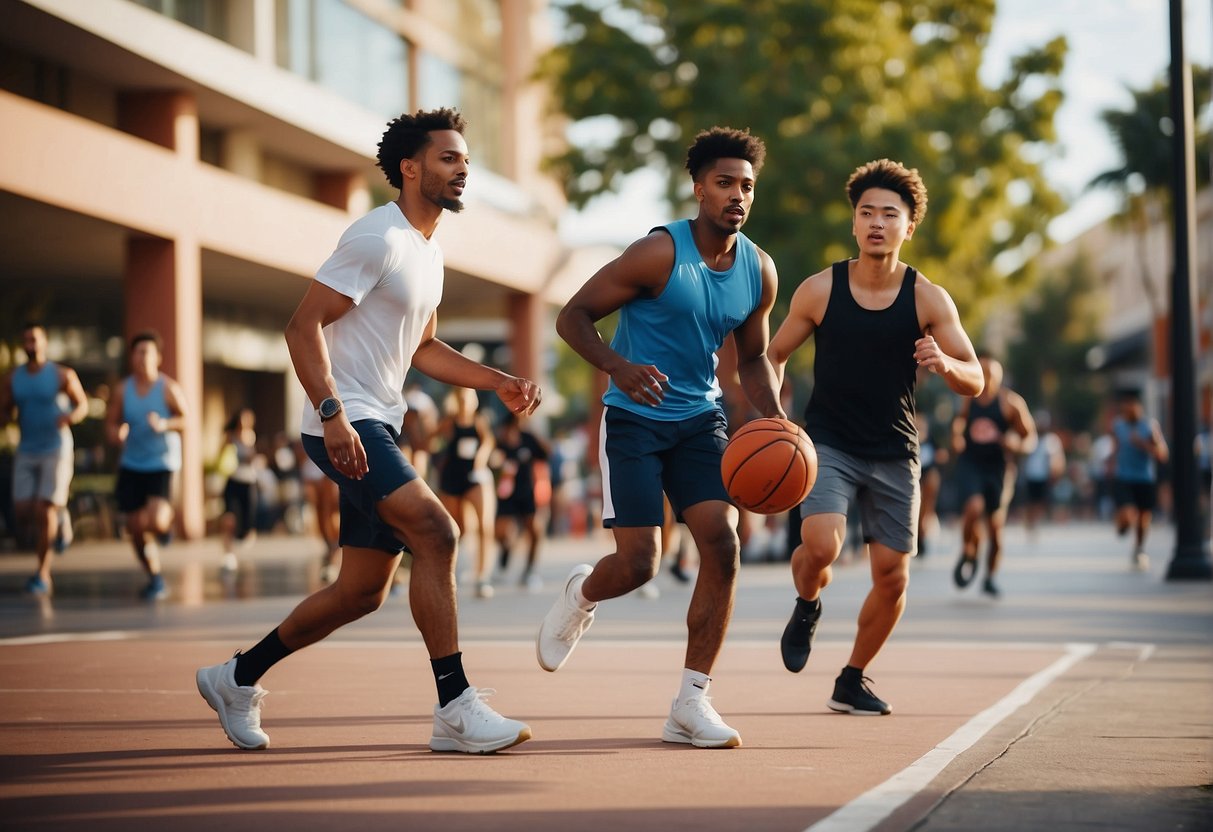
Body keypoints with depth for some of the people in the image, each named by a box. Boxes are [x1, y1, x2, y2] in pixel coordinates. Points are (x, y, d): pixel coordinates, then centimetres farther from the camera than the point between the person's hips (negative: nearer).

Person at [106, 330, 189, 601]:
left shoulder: (169, 388, -7)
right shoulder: (122, 390, 2)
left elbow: (186, 420, -6)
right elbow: (111, 422, 7)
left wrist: (164, 424, -25)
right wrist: (116, 434, -16)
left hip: (162, 464, -4)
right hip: (131, 465, 4)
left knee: (155, 520, -22)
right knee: (135, 528, 4)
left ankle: (167, 520, 18)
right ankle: (155, 578, 22)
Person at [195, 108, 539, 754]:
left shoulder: (429, 251, 17)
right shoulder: (378, 237, -12)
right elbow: (303, 325, -17)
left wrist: (498, 383, 13)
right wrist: (333, 415, -27)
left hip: (377, 427, 10)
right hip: (345, 423, -10)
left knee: (364, 589, 10)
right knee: (434, 532, -23)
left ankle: (237, 678, 25)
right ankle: (455, 710, -21)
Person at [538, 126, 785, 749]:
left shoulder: (759, 271, 0)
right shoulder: (659, 253, -17)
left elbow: (752, 358, 14)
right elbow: (573, 315, -13)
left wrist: (775, 422, -3)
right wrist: (618, 366, -31)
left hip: (700, 420, 5)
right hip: (634, 418, -5)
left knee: (723, 544, -11)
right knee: (638, 563, -12)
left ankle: (690, 705, -2)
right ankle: (580, 594, 28)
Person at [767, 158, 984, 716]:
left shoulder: (929, 300, -6)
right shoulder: (820, 290, -6)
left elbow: (974, 382, -6)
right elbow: (774, 356, 7)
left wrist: (945, 364, -29)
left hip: (894, 454, 2)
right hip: (827, 444, -2)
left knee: (892, 578, 3)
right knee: (821, 546, -26)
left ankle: (852, 681, 25)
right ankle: (806, 608, 10)